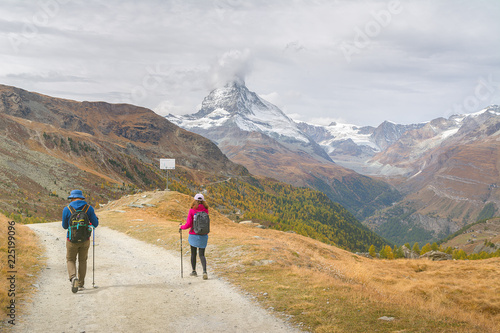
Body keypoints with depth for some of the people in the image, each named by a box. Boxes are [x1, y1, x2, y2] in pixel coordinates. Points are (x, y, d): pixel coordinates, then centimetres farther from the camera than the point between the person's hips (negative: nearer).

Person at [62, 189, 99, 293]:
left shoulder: (67, 209, -7)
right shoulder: (89, 208, -5)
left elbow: (65, 226, 3)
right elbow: (95, 224, -2)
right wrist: (96, 217, 19)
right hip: (85, 240, 2)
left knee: (70, 260, 15)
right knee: (82, 261, 19)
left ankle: (73, 278, -12)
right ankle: (81, 284, 22)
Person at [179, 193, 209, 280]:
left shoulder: (192, 211, -11)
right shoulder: (206, 210, -3)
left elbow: (188, 224, -13)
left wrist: (181, 227, 5)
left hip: (193, 235, -2)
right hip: (203, 235, 2)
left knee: (193, 254, 17)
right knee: (202, 255, 6)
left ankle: (194, 271, 29)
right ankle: (204, 271, -15)